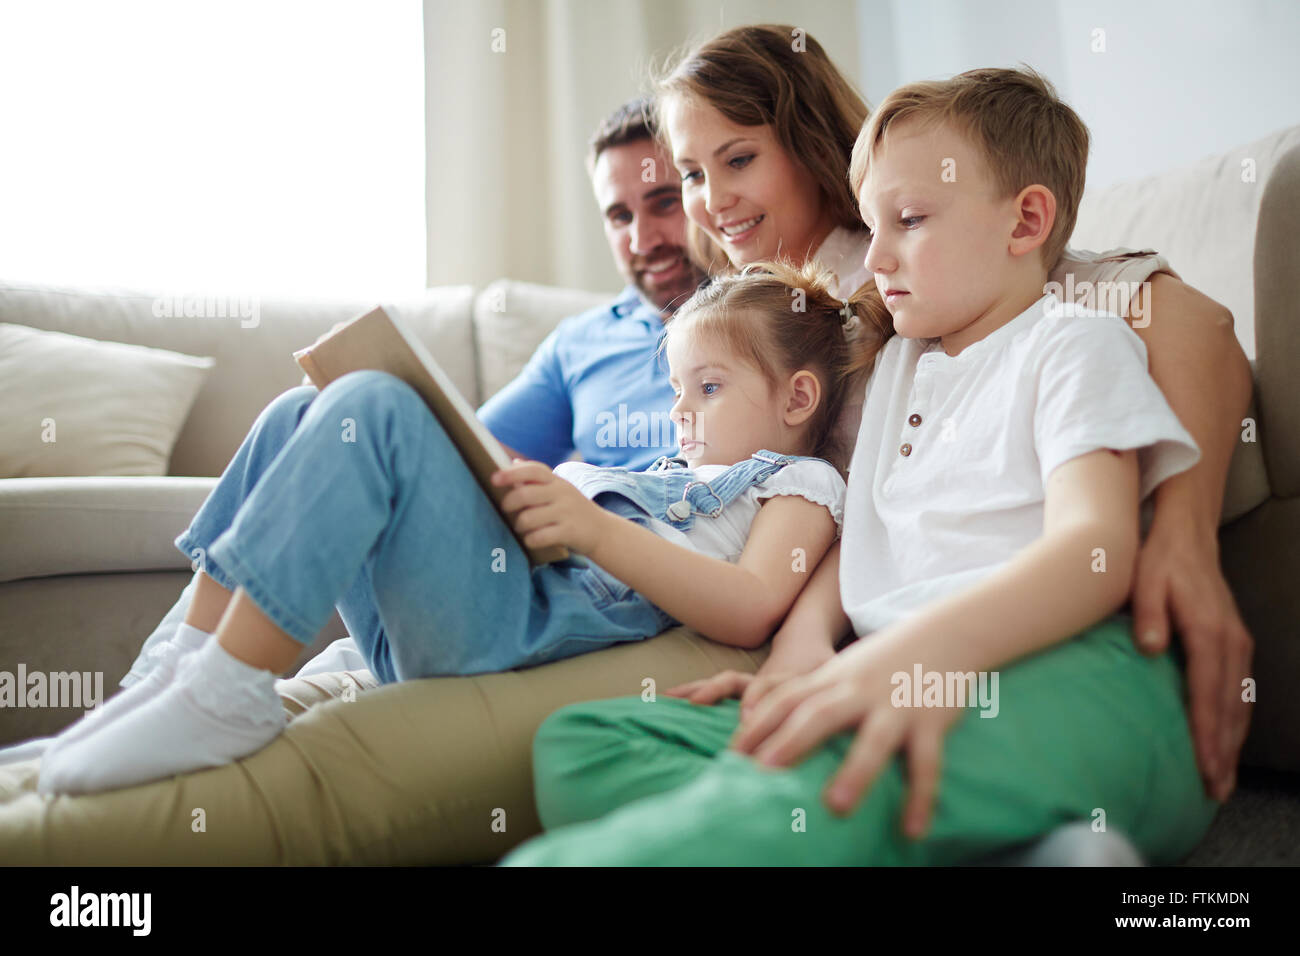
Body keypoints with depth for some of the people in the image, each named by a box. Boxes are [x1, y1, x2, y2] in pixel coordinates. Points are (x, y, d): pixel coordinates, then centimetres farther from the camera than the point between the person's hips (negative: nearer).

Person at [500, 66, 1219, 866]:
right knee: (577, 742, -13)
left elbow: (1095, 548, -10)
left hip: (1063, 672, -8)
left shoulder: (1074, 343, 9)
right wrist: (805, 646, 0)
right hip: (900, 677, 8)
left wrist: (929, 649, -29)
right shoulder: (896, 364, 32)